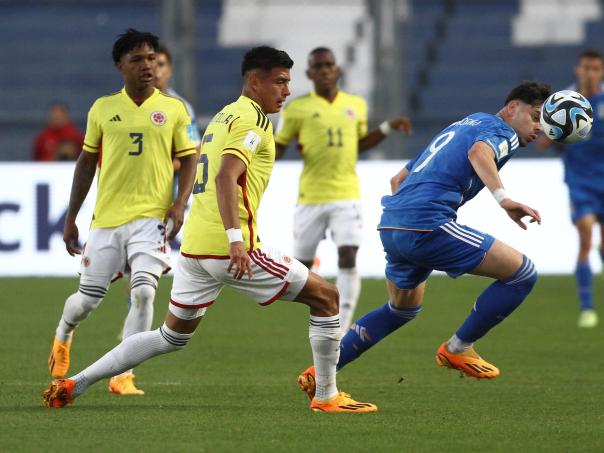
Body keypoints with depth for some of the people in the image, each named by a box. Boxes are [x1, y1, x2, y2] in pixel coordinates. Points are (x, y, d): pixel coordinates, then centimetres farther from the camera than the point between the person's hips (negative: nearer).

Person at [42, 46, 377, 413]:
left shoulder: (223, 117, 20)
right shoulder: (252, 120, -9)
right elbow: (225, 177, -23)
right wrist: (236, 238, -31)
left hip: (194, 245, 9)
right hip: (227, 246, -9)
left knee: (172, 338, 19)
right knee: (326, 297, 1)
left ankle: (74, 384, 15)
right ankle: (327, 396, 2)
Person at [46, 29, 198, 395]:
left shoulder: (173, 109, 3)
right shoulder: (103, 108, 6)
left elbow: (188, 159, 7)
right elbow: (87, 162, 14)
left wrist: (180, 203, -9)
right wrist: (71, 219, 14)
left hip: (151, 217, -1)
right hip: (107, 217, 1)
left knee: (144, 292, -19)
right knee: (88, 300, 7)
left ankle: (123, 376, -10)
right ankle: (63, 336, 43)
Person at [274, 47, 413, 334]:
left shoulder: (356, 105, 9)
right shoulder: (297, 109, -1)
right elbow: (278, 148, 4)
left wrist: (388, 128, 13)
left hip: (346, 196, 1)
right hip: (311, 198, -1)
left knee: (348, 259, -15)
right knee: (302, 265, 3)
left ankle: (341, 333, -12)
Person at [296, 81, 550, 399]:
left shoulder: (463, 124, 30)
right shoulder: (502, 131, 3)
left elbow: (399, 179, 34)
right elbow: (479, 152, -24)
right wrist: (503, 198, -37)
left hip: (390, 226, 9)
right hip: (427, 225, -9)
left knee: (403, 309, 31)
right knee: (522, 273, -5)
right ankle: (458, 349, 4)